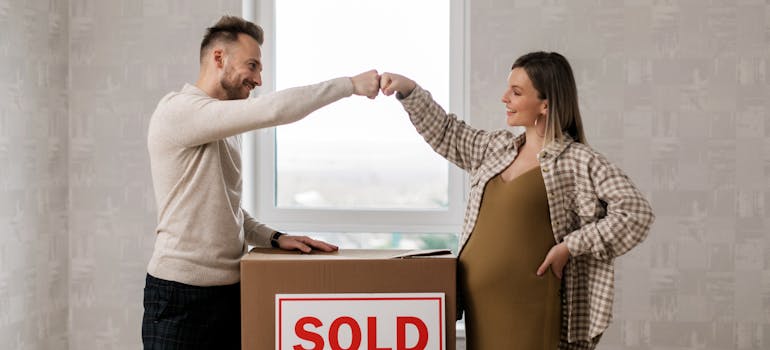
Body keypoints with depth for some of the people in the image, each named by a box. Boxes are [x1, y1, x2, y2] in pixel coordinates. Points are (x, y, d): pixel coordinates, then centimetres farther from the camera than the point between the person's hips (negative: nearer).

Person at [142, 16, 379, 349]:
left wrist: (274, 238, 4)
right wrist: (351, 84, -16)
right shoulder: (178, 110, -14)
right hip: (183, 294, -8)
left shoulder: (225, 130, 17)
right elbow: (272, 110, -23)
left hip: (230, 288, 8)